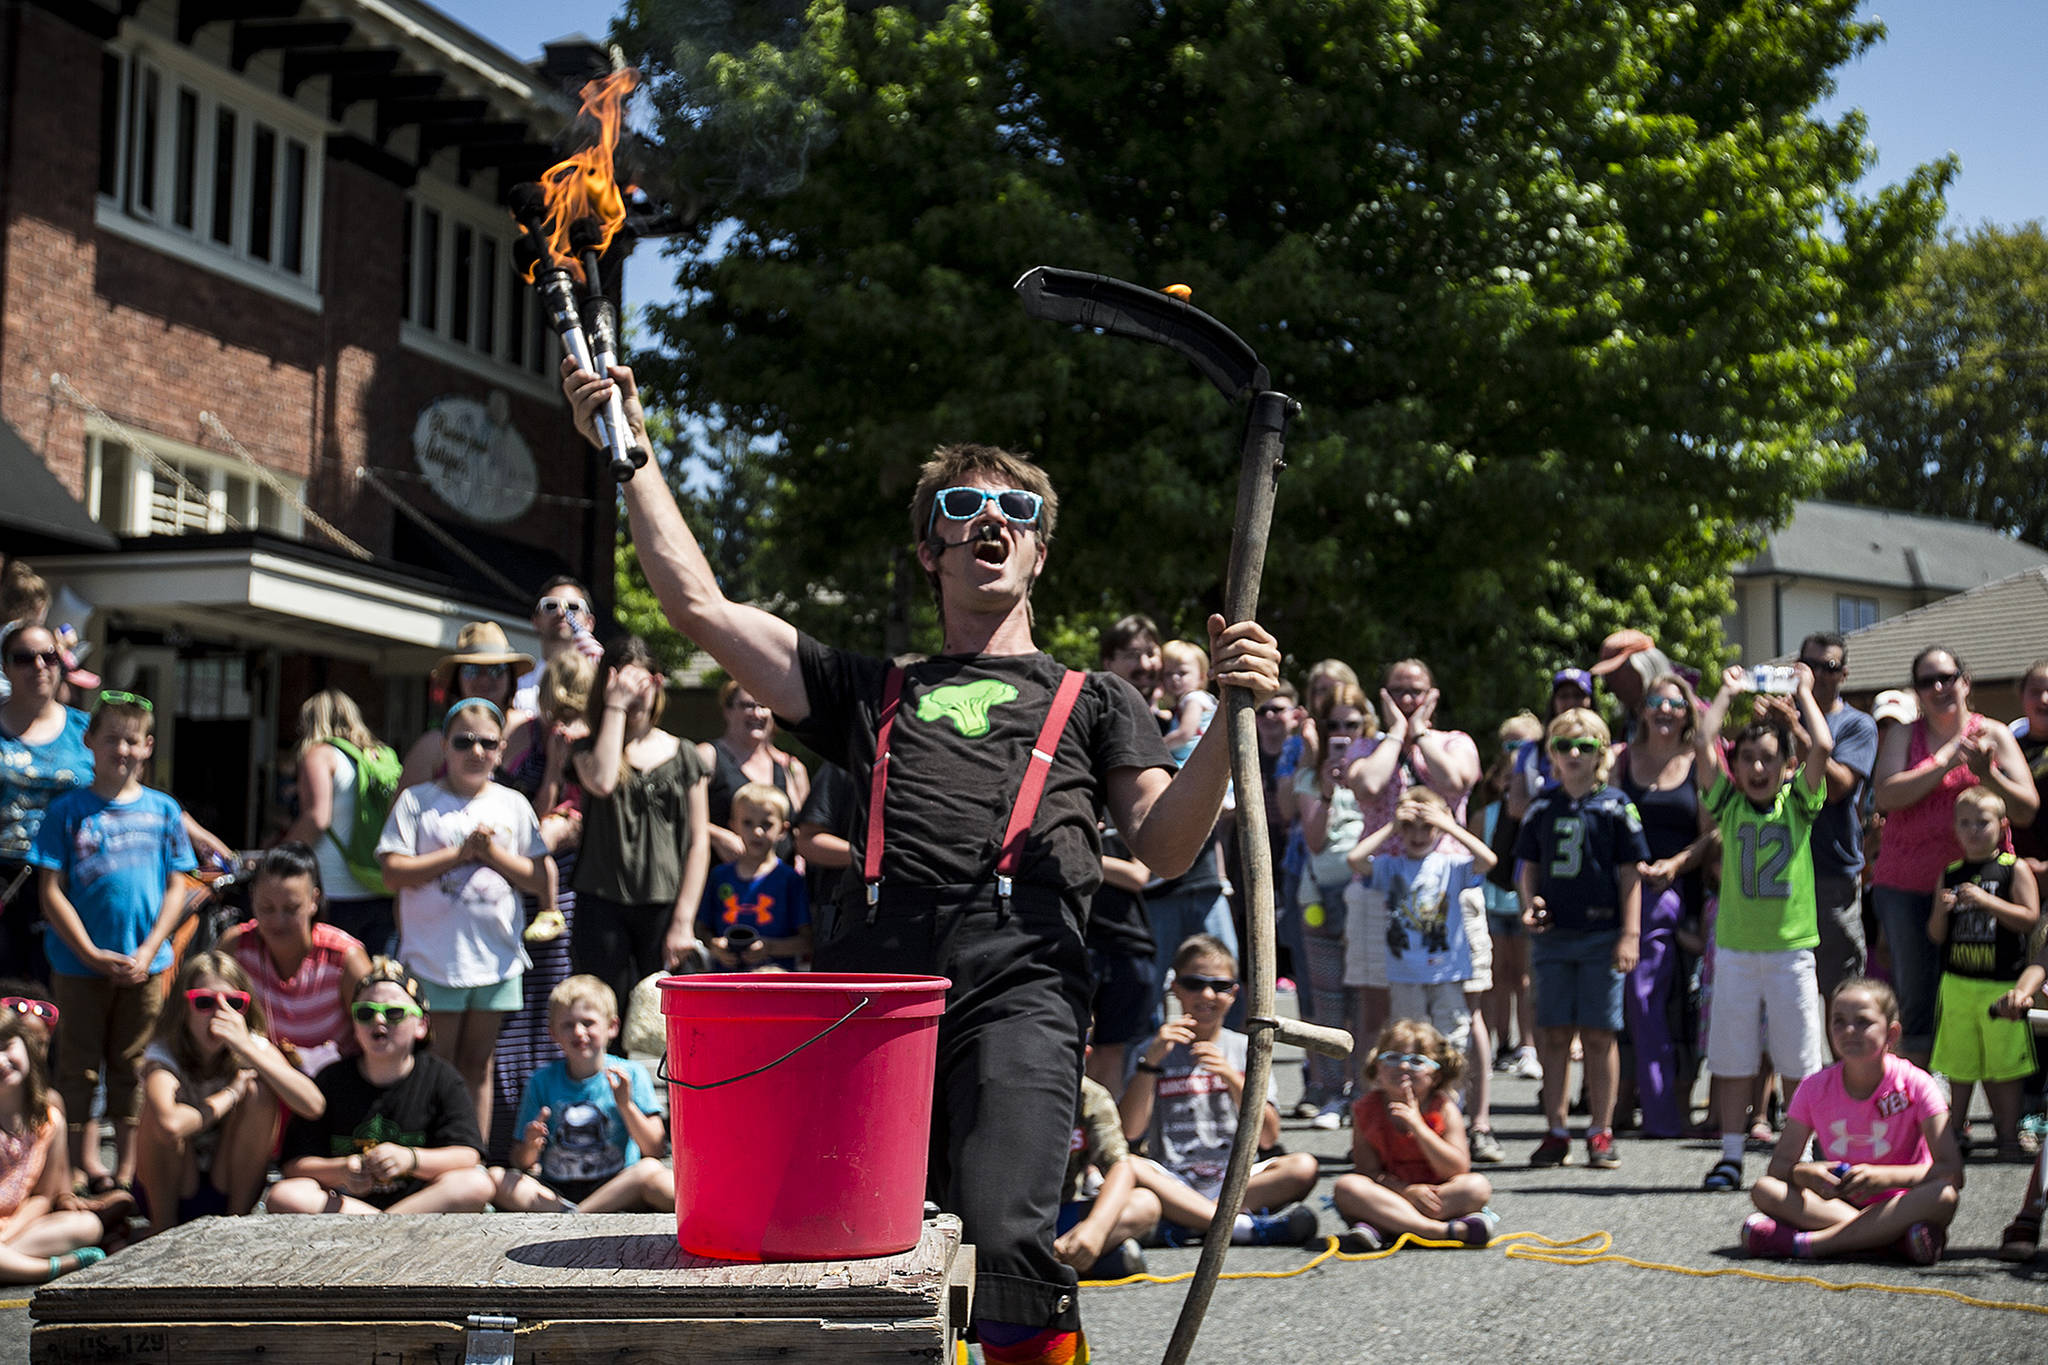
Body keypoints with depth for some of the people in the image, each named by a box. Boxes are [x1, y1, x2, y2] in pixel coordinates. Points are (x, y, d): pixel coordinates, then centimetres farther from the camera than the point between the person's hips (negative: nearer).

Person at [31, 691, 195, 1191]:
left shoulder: (163, 810, 5)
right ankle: (85, 1168, 14)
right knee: (79, 1069, 4)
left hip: (144, 967, 2)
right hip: (79, 966, -1)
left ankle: (128, 1172, 15)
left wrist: (148, 951, -7)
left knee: (131, 1068, 7)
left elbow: (177, 887, 5)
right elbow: (52, 892, -4)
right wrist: (93, 954, -12)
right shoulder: (68, 810, -2)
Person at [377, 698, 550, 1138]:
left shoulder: (513, 805, 9)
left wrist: (492, 852, -9)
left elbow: (537, 879, 6)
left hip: (496, 956, 3)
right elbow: (393, 872, -8)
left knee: (477, 1064, 10)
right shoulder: (417, 800, 1)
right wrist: (461, 853, -13)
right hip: (433, 957, -3)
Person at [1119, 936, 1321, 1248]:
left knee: (1303, 1166, -25)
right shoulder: (1157, 1050, 9)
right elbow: (1129, 1131, -5)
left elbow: (1267, 1137, 1)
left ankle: (1190, 1225, -26)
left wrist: (1233, 1079, -12)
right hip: (1173, 1183, -1)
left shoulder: (1245, 1049, 11)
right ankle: (1243, 1226, -34)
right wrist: (1151, 1061, -13)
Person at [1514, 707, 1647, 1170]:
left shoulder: (1614, 806, 0)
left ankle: (1601, 1133, 7)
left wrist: (1630, 934, -6)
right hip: (1552, 936, 3)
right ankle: (1556, 1133, 10)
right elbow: (1529, 867, 17)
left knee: (1599, 1035, -1)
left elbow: (1631, 874, 0)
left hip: (1601, 935, -3)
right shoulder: (1543, 807, 10)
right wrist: (1530, 904, -2)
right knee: (1553, 1034, 4)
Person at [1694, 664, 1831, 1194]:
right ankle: (1730, 1156, 12)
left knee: (1799, 1062, 3)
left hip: (1791, 947, -1)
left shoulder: (1798, 803, 2)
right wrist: (1727, 692, 3)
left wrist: (1804, 691, 0)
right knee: (1732, 1061, 5)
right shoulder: (1729, 803, 4)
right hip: (1735, 947, 1)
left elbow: (1821, 747, -12)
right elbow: (1702, 744, -8)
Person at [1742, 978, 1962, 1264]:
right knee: (1764, 1189, -22)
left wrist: (1885, 1177, -32)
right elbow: (1780, 1163, -2)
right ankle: (1893, 1237, -31)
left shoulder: (1916, 1085, -10)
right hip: (1839, 1201, 2)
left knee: (1944, 1196, -35)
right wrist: (1802, 1173, -26)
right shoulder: (1814, 1088, -2)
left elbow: (1952, 1170, -17)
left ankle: (1802, 1242, -36)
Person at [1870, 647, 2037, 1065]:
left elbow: (2026, 810, -2)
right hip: (1907, 885, 0)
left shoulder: (1993, 735, 4)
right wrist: (1945, 763, -16)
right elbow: (1885, 796, -11)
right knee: (1914, 991, 4)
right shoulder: (1904, 736, 5)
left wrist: (1987, 774, -19)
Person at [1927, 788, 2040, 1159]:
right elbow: (1936, 936, 10)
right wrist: (1941, 910, -11)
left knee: (2003, 1067, 1)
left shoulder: (2014, 870, -1)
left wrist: (1986, 900, -19)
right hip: (1957, 984, 3)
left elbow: (2030, 919, -10)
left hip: (2002, 984, -3)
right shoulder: (1950, 874, 9)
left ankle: (2009, 1138, 11)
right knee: (1958, 1066, 8)